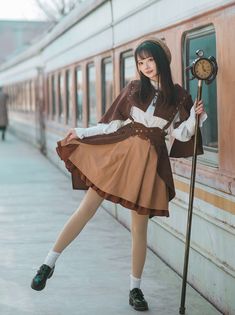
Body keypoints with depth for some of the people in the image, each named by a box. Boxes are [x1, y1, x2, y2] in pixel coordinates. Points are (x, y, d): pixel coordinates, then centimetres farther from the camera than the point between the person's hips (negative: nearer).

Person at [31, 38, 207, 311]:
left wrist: (195, 116, -10)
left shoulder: (178, 97, 4)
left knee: (139, 227, 4)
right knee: (86, 209, -2)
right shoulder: (134, 89, 4)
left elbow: (181, 135, 5)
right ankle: (48, 263, 9)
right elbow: (114, 124, 7)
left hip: (149, 160, 0)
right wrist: (81, 133, 3)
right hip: (119, 151, 0)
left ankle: (135, 289, 19)